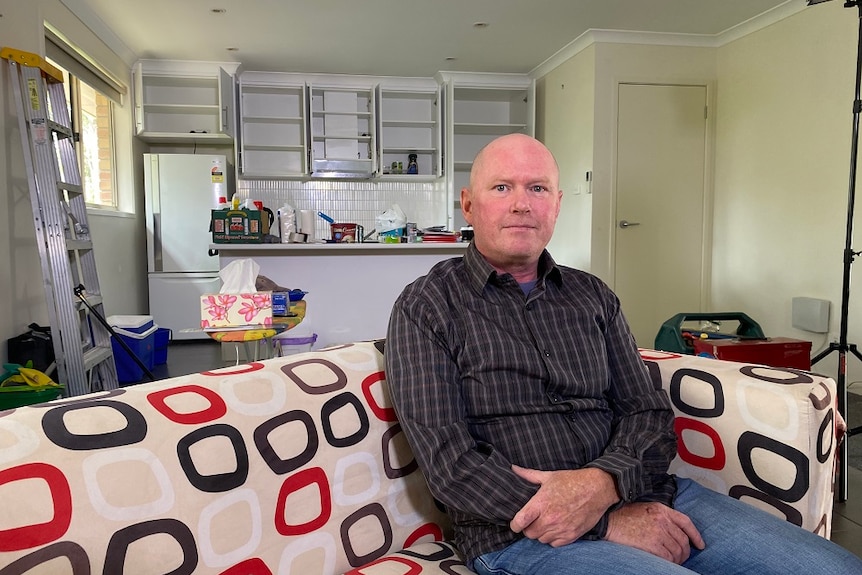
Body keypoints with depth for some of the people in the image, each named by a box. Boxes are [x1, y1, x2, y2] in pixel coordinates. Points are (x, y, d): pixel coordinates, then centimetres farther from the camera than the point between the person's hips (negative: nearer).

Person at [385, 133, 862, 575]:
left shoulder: (592, 296, 13)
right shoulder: (425, 308, -2)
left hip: (639, 497, 5)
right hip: (518, 531, -4)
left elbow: (648, 414, 8)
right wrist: (611, 522, -14)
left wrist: (601, 483, -15)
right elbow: (451, 464, -10)